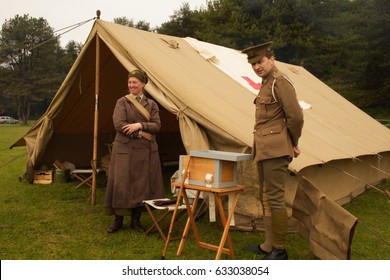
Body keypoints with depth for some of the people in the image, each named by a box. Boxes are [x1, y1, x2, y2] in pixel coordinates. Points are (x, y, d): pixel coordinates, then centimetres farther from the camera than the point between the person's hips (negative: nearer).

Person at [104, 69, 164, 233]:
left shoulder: (151, 104, 8)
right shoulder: (122, 102, 1)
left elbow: (157, 126, -3)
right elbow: (119, 125, -12)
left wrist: (139, 125, -19)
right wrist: (142, 134, -13)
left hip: (145, 151, 3)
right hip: (125, 149, -2)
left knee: (142, 184, 5)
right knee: (121, 183, 0)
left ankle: (136, 220, 19)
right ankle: (118, 221, 15)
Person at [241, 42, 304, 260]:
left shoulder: (280, 82, -11)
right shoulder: (267, 83, 17)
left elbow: (296, 117, -15)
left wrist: (293, 144, -1)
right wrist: (291, 143, 12)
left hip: (275, 149, -10)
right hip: (264, 150, 10)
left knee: (275, 199, -4)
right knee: (265, 198, 14)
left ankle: (280, 251, 7)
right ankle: (269, 244, 25)